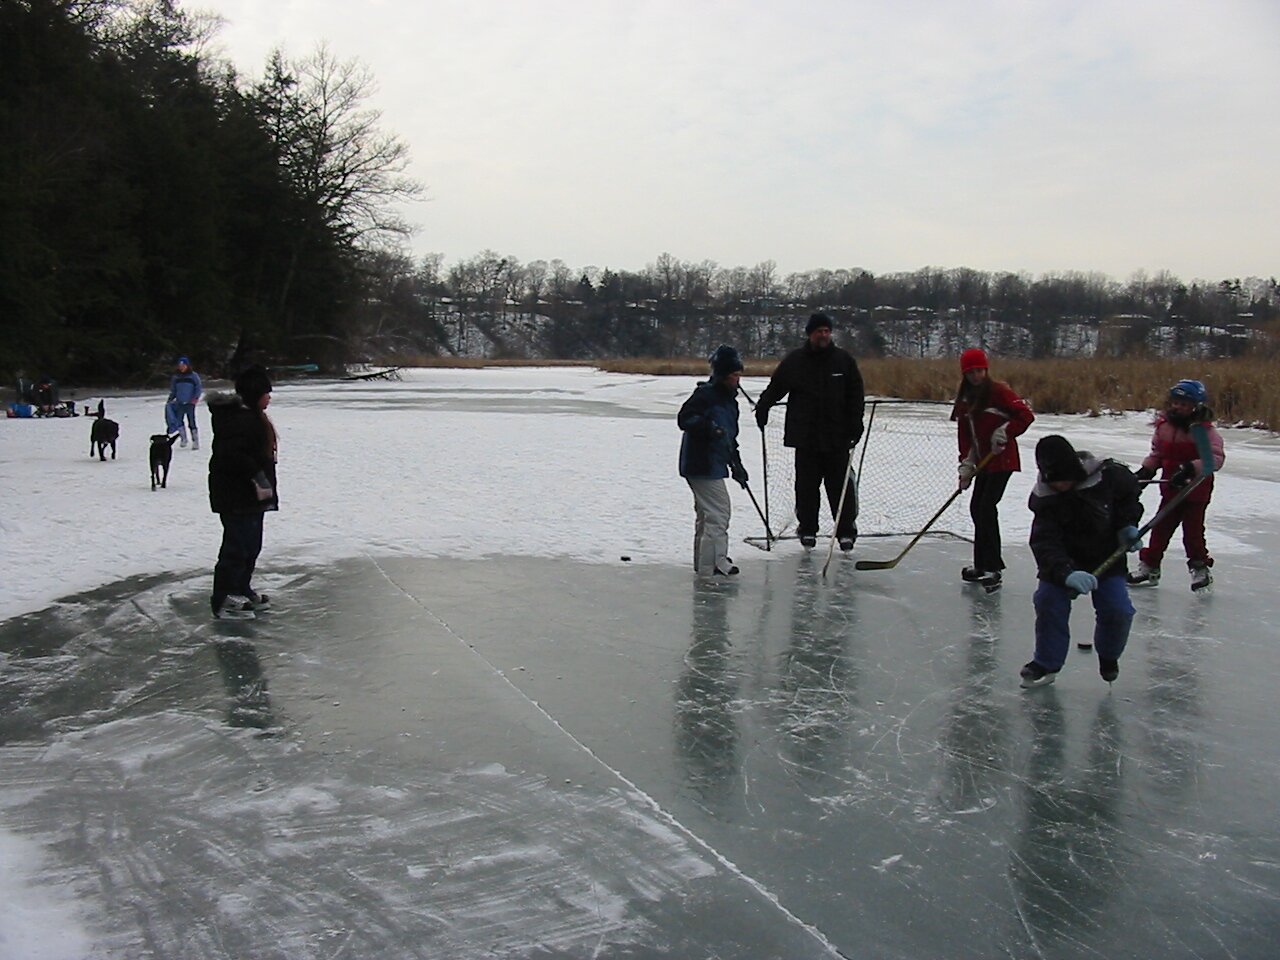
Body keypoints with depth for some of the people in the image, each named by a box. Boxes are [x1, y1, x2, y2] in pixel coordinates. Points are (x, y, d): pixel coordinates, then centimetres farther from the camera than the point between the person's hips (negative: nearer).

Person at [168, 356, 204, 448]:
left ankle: (195, 442, 4)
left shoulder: (193, 376, -1)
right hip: (179, 403, 4)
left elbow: (199, 388, -2)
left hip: (190, 403, -4)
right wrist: (170, 400, 11)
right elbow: (173, 391, 19)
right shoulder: (175, 377, 10)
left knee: (192, 422, -3)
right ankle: (183, 438, 12)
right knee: (179, 421, -4)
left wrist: (196, 397, -14)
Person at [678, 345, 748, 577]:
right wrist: (708, 427, -36)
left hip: (714, 465, 10)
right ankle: (714, 564, -11)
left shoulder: (729, 399, 17)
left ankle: (703, 563, 28)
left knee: (706, 514, 17)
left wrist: (736, 464, 22)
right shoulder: (705, 394, -13)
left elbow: (730, 436, 25)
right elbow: (684, 418, -22)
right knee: (718, 512, -12)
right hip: (701, 464, -10)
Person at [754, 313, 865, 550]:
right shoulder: (794, 361, 3)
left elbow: (856, 396, 7)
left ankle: (846, 531, 9)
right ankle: (807, 528, 18)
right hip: (805, 437, 0)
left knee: (841, 485, 0)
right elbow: (775, 387, 11)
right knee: (806, 485, 6)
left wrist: (855, 424, -1)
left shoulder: (844, 361, 5)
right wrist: (763, 407, -1)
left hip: (837, 438, 0)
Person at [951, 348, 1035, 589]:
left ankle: (992, 568, -10)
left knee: (987, 508, -13)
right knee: (976, 508, 10)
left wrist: (1005, 432, -20)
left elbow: (1026, 415, -14)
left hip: (1002, 460, -8)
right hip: (983, 461, 8)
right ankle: (983, 564, 21)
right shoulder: (965, 399, 10)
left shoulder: (999, 391, -11)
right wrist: (967, 463, 3)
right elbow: (964, 433, 10)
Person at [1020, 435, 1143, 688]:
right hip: (1064, 560, 0)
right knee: (1048, 599, -19)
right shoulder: (1044, 499, -21)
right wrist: (1066, 573, -46)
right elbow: (1045, 543, -30)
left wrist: (1128, 524, -9)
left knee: (1118, 610, -13)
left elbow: (1131, 492, 4)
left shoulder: (1107, 475, -20)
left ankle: (1109, 656, 19)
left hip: (1107, 558, 0)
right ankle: (1047, 662, -1)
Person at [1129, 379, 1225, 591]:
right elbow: (1156, 454, 13)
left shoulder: (1205, 430, -16)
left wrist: (1190, 468, -36)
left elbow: (1216, 458, -24)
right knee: (1160, 528, 10)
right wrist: (1146, 470, 0)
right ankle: (1149, 567, 21)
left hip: (1196, 490, -5)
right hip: (1170, 488, 5)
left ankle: (1200, 568, 19)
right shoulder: (1163, 426, 0)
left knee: (1192, 530, -1)